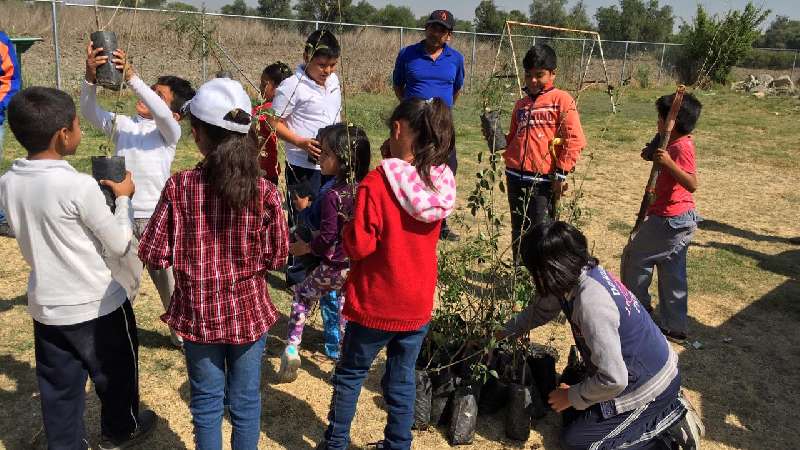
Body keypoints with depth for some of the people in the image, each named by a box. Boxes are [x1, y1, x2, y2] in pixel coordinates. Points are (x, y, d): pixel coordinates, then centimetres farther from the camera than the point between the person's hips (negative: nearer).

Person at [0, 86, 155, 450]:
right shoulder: (80, 186, -25)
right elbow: (119, 246, -15)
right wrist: (123, 198, -3)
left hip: (45, 305, 5)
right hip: (96, 305, -5)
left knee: (58, 385, 18)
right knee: (115, 373, 20)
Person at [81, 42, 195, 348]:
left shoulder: (170, 131, -3)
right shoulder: (122, 124, 7)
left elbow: (161, 113, -24)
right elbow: (90, 112, -7)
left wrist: (130, 76, -32)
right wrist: (90, 78, -24)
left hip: (156, 217, -2)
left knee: (168, 279, 10)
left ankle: (182, 332, 29)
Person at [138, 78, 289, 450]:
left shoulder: (179, 188, -16)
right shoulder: (264, 192, -14)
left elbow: (154, 255, -11)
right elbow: (276, 258, -7)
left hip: (198, 315, 0)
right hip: (249, 312, 0)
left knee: (207, 402, 18)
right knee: (246, 401, 17)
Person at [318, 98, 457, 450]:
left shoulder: (376, 184, -23)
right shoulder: (442, 183, -5)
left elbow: (359, 246, -21)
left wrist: (347, 230, 1)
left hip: (376, 303, -4)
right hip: (418, 304, 4)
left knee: (350, 374, 17)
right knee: (402, 380, 17)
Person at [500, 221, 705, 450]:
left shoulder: (591, 303, -35)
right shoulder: (581, 271, -8)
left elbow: (613, 380, -31)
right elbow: (540, 309, 12)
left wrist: (571, 397, -15)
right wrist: (502, 334, 17)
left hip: (650, 385, -9)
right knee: (572, 414, 19)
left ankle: (670, 420, 2)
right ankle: (666, 407, 17)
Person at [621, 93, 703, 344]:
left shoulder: (681, 147, -19)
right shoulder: (679, 143, 11)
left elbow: (692, 184, -29)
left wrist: (668, 162, -37)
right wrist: (654, 154, 9)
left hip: (670, 220, -10)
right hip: (681, 220, 10)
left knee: (634, 257, 4)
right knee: (672, 273, 14)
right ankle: (675, 327, 21)